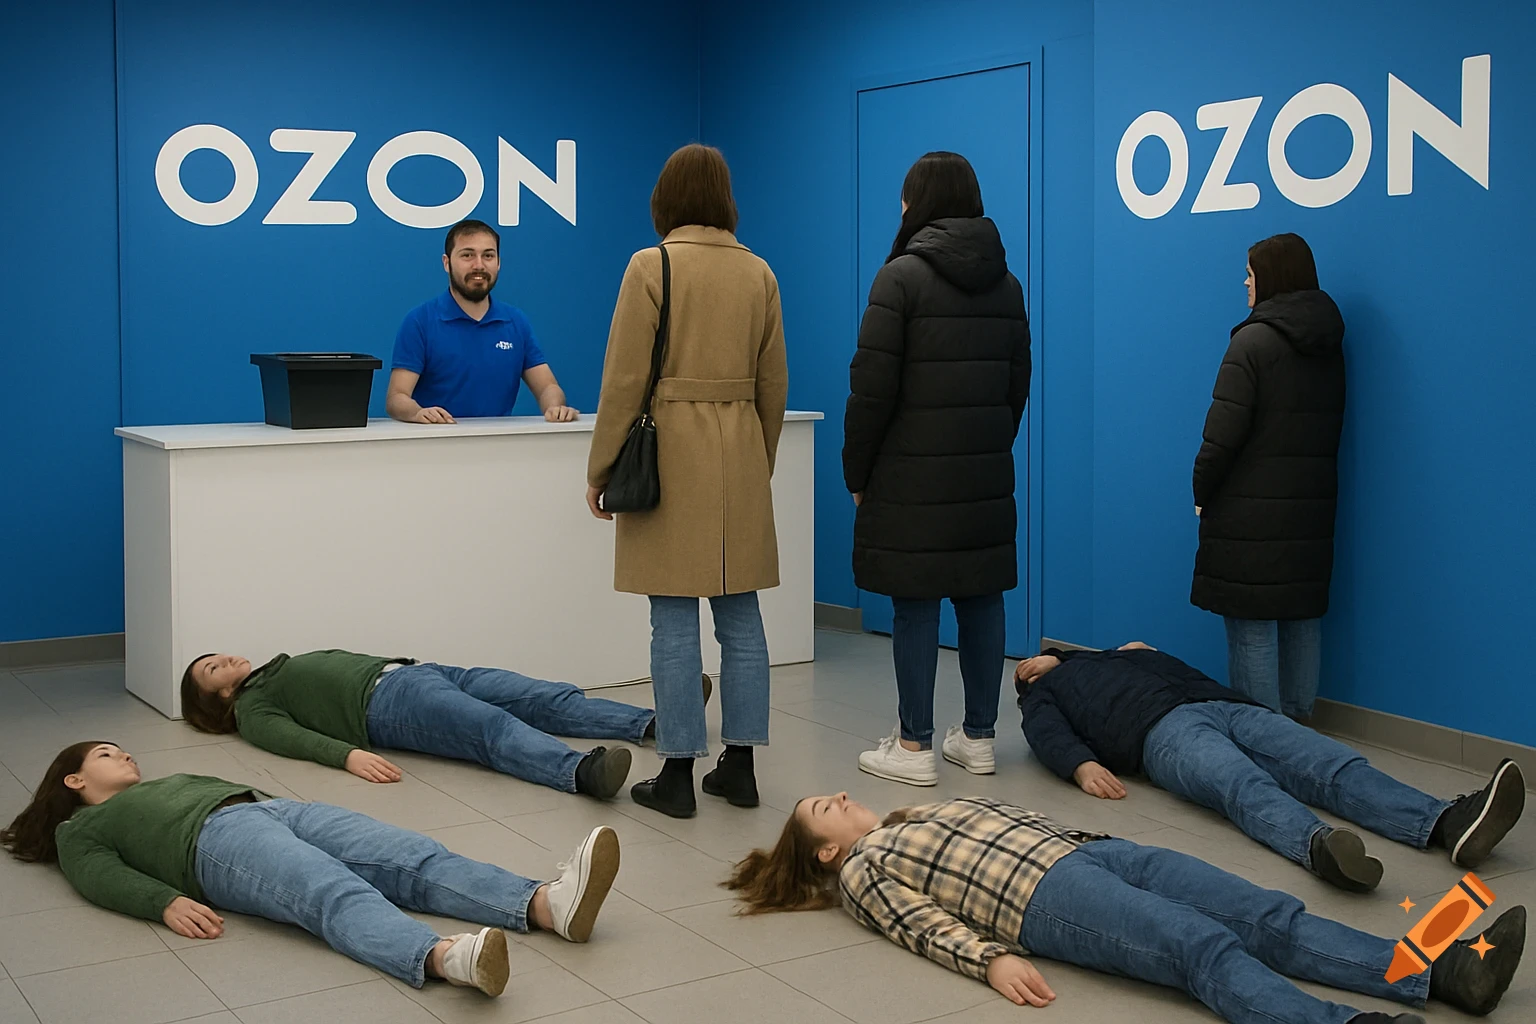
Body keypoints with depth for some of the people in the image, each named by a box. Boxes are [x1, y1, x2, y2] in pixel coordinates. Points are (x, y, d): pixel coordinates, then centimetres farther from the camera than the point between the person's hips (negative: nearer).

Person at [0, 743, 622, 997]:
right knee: (337, 896, -36)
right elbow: (103, 877, 4)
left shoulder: (171, 781, 42)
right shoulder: (79, 829, 24)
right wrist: (168, 902, -17)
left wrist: (303, 818, 14)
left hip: (278, 810, 6)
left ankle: (548, 903, -43)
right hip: (218, 840, -6)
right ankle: (444, 957, -64)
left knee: (416, 860, -21)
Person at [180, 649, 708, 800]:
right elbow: (290, 736, -7)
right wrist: (347, 753, -26)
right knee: (494, 727, -35)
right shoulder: (252, 707, 12)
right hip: (387, 704, -8)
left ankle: (653, 721, -20)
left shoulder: (288, 664, 37)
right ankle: (581, 771, -59)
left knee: (552, 699, -10)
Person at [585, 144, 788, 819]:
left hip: (670, 452, -5)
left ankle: (678, 775, 4)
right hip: (741, 457, 5)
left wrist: (602, 470, -1)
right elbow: (773, 384, 12)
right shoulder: (758, 273, 8)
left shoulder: (652, 267, -7)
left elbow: (625, 380, -9)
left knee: (675, 623, -1)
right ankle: (740, 765, 16)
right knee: (741, 616, 10)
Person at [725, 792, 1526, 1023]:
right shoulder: (861, 869, 13)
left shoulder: (926, 814, 34)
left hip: (1088, 848, 7)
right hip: (1041, 894, -7)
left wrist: (1090, 841, 16)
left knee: (1271, 917, -13)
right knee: (1207, 949, -31)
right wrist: (992, 960, -20)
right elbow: (923, 924, -3)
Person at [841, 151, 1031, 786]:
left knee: (915, 604, -1)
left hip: (913, 476, -6)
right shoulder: (1006, 284, 11)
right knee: (981, 599, 10)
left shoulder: (902, 276, -9)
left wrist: (856, 473, -2)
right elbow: (1018, 385, 15)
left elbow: (872, 388, -11)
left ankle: (914, 746, 4)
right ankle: (978, 738, 18)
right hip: (986, 475, 6)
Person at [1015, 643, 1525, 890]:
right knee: (1244, 785, -39)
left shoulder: (1127, 655, 44)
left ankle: (1448, 823, -45)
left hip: (1224, 706, 5)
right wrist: (1083, 764, -16)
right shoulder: (1043, 697, 28)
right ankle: (1319, 846, -69)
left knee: (1335, 765, -22)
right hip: (1162, 728, -5)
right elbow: (1050, 736, 6)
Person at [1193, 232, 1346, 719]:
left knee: (1252, 626, -3)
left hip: (1251, 509, -7)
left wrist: (1201, 490, -5)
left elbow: (1224, 430, -16)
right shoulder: (1330, 345, 11)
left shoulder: (1253, 341, -13)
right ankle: (1297, 722, 20)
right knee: (1303, 619, 12)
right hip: (1312, 506, 8)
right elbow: (1330, 425, 15)